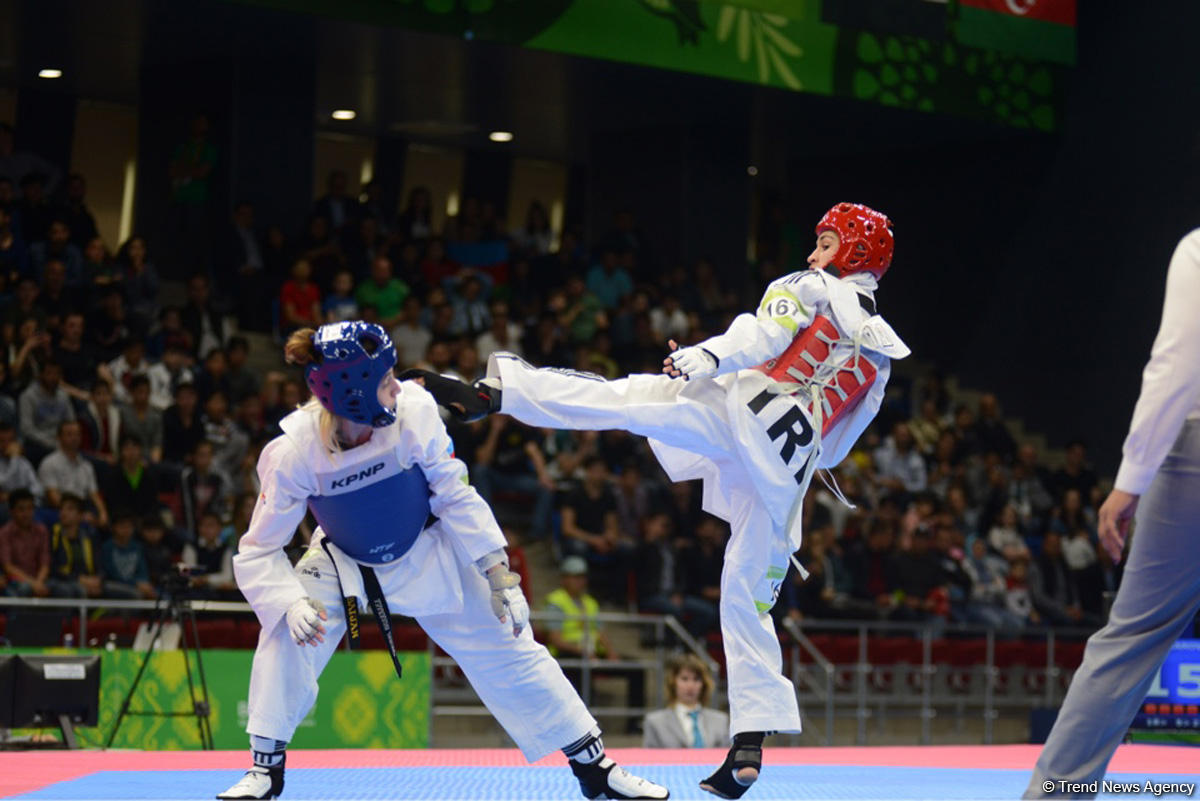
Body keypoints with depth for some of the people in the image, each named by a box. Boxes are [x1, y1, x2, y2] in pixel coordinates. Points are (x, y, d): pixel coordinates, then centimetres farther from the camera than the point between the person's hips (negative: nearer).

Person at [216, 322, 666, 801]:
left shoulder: (414, 411, -30)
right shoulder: (294, 453, -30)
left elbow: (454, 496, -16)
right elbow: (258, 552, -22)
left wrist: (497, 573, -18)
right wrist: (292, 602, -40)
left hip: (427, 557, 1)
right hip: (341, 563, -1)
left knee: (508, 650, 2)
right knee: (286, 637, -25)